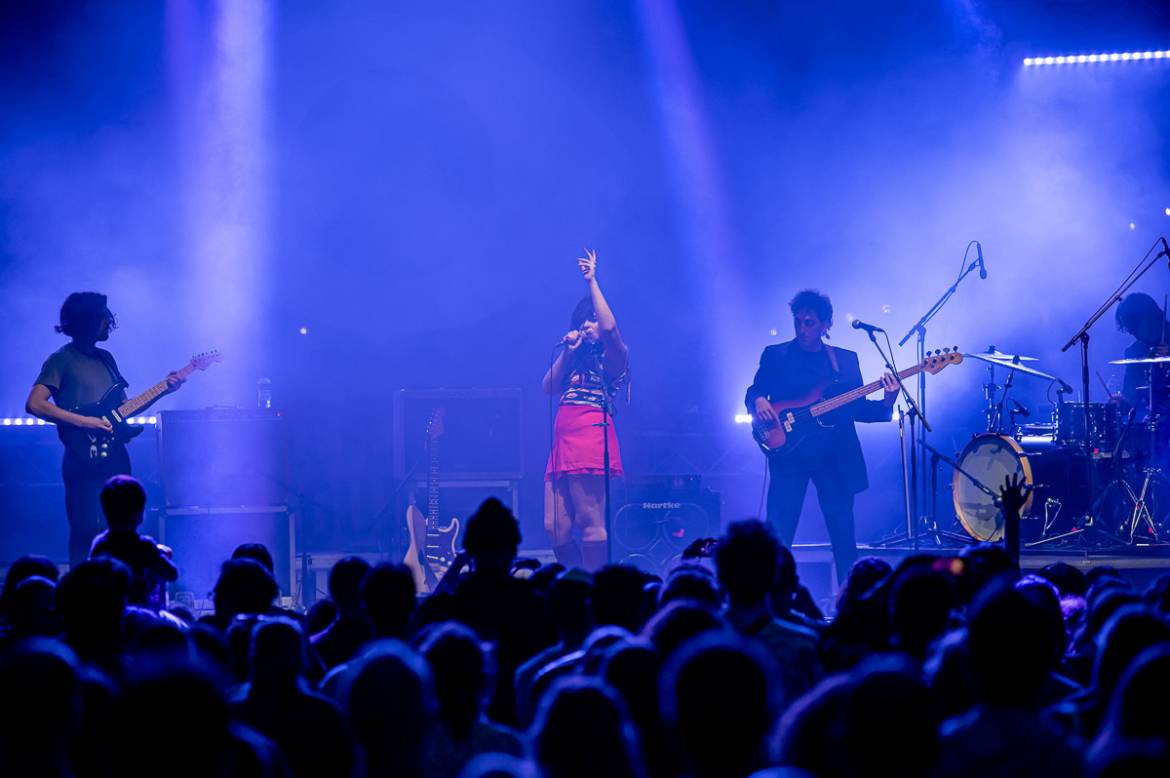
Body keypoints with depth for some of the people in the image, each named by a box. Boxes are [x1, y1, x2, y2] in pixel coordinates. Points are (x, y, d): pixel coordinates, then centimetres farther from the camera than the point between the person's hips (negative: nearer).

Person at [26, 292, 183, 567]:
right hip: (84, 459, -7)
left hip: (115, 456, 7)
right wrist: (84, 422, -21)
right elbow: (34, 404, -17)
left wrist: (164, 389, 8)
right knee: (86, 533, -6)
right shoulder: (62, 360, -6)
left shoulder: (105, 358, 17)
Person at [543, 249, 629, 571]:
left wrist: (592, 282, -8)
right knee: (556, 528, 1)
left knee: (590, 523, -13)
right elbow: (549, 387, 16)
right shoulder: (576, 362, 28)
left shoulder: (612, 358, 6)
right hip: (563, 442, 8)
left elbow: (609, 327, -14)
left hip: (590, 436, -8)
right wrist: (567, 352, 9)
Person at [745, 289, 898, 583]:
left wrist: (886, 403, -7)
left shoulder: (846, 359, 14)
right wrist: (758, 401, -17)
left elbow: (857, 409, 11)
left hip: (835, 457, 2)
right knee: (777, 537, -8)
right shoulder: (775, 355, 9)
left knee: (843, 535, 1)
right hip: (790, 454, -2)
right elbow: (754, 392, 5)